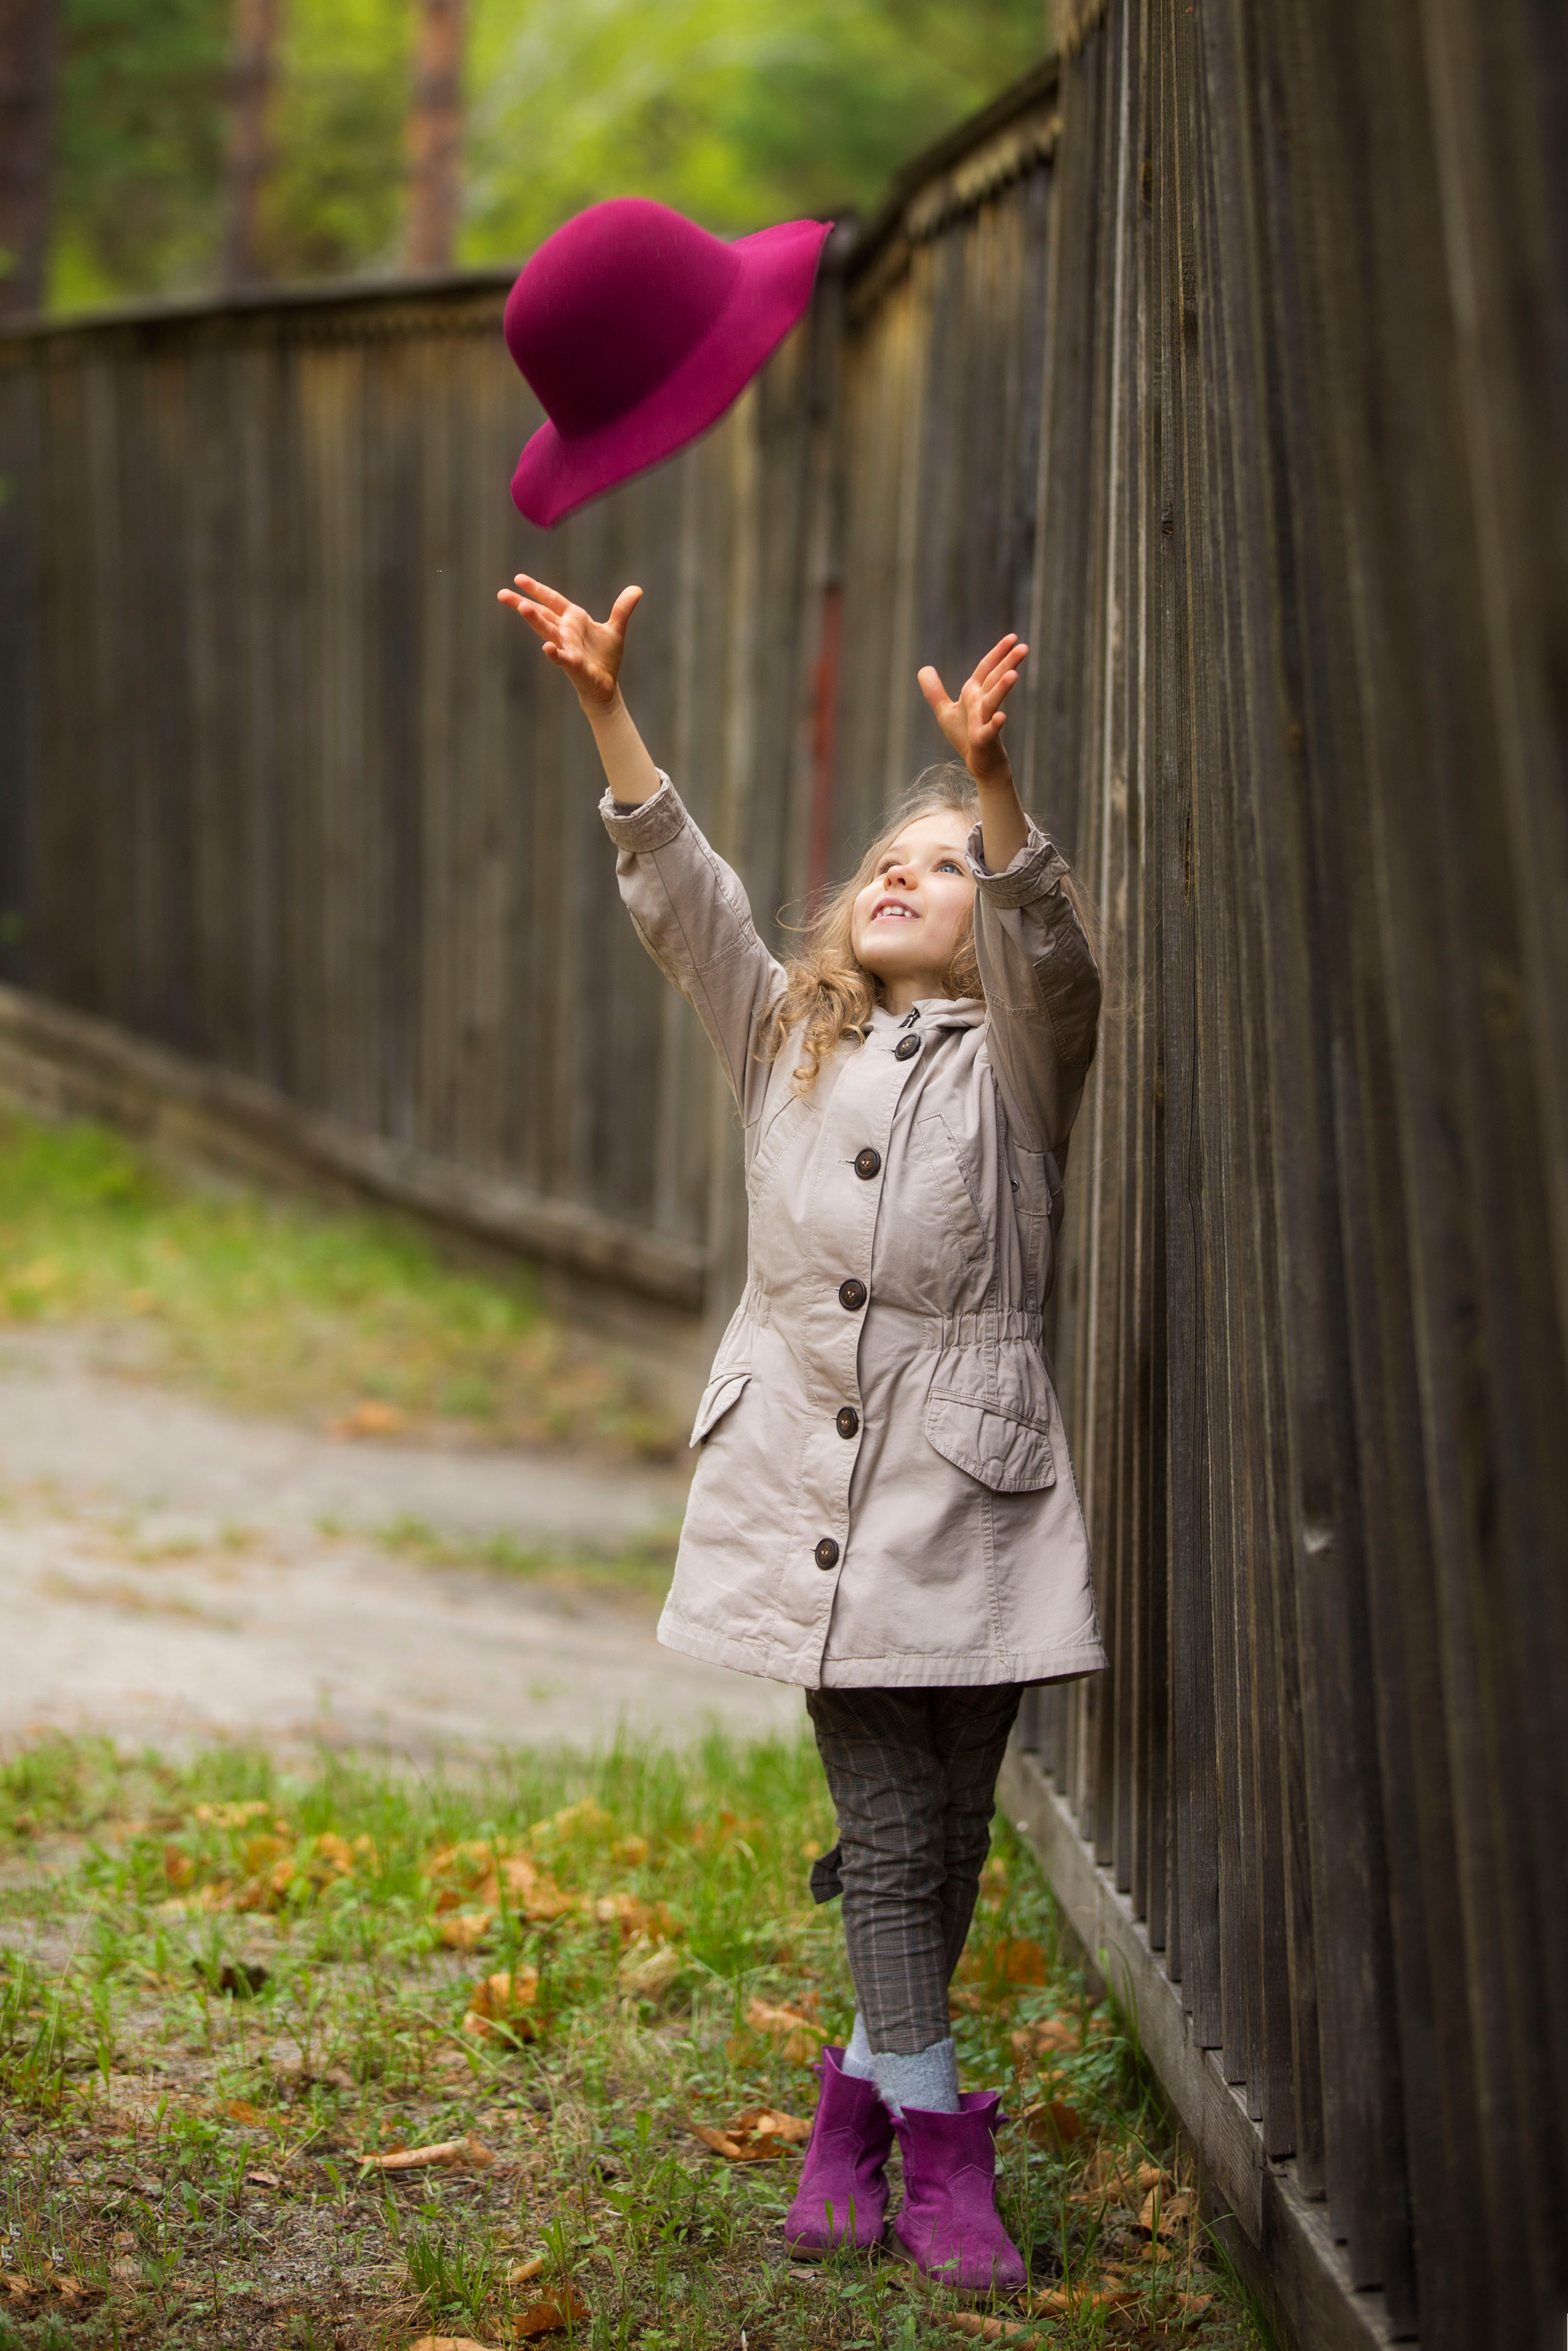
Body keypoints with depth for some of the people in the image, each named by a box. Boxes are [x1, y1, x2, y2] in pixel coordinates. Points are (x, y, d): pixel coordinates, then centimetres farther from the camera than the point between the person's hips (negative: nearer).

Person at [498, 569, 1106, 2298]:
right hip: (811, 1488, 2)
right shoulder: (785, 1040, 16)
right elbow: (677, 895, 6)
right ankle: (935, 2149, 2)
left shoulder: (1018, 1054, 6)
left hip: (970, 1491, -1)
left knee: (946, 1835, 1)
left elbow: (1051, 941, -14)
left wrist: (991, 774, -31)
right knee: (887, 1833, -3)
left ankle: (870, 2096, 18)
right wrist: (604, 711, -6)